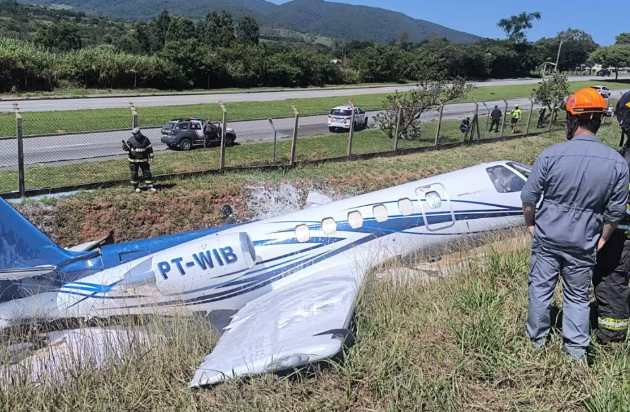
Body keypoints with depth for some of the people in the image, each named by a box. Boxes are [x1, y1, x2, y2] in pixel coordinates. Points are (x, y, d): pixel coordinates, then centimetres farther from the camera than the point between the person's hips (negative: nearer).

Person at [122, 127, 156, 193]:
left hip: (143, 160, 0)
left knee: (147, 173, 1)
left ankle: (150, 186, 8)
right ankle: (135, 187, 20)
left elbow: (150, 149, 1)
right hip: (133, 160, 0)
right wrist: (124, 144, -26)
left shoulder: (145, 139, -4)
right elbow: (127, 148, -4)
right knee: (134, 174, 6)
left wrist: (151, 157, -2)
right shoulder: (131, 140, -5)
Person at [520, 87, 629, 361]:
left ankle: (537, 338, 31)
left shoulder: (551, 154, -15)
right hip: (583, 242, 1)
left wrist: (530, 224, 8)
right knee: (578, 297, 16)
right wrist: (602, 239, 12)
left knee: (540, 288, 15)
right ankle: (576, 350, 27)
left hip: (547, 237, -1)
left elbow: (529, 197, -9)